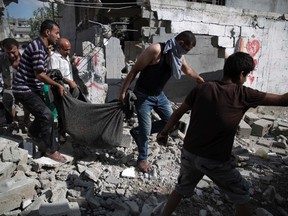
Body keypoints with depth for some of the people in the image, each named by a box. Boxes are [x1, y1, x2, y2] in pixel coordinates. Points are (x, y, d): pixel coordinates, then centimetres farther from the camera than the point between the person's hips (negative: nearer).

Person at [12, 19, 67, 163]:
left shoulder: (43, 47, 10)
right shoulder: (37, 47, -21)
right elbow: (39, 74, -23)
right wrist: (58, 85, -14)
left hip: (33, 88, 10)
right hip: (24, 89, -10)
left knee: (43, 113, 20)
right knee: (47, 115, -14)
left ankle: (33, 132, 49)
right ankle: (52, 150, -3)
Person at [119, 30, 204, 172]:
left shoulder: (178, 55, 0)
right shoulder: (156, 50, -24)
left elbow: (188, 70, 22)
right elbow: (134, 70, -20)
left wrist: (199, 79, 37)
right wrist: (123, 91, -19)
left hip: (159, 95, 8)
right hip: (143, 95, -7)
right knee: (146, 129, -3)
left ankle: (138, 132, 24)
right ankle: (142, 159, 22)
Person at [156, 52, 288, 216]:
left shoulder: (203, 88, -1)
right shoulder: (243, 94, -10)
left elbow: (179, 112, 5)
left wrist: (164, 132, 16)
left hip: (189, 153, 4)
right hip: (215, 160, -4)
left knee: (182, 188, 28)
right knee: (241, 194, 22)